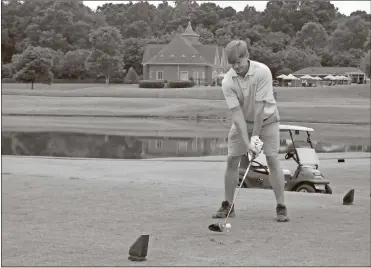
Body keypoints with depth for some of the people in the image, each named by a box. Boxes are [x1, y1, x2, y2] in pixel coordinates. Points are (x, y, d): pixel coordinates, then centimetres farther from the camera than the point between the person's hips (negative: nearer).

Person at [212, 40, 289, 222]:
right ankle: (227, 206, 10)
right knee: (232, 160, -2)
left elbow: (260, 106, -26)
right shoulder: (227, 82, -20)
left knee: (273, 159, -12)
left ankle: (281, 207, -7)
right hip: (242, 122, 3)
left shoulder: (262, 72, -28)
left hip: (266, 119, -2)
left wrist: (256, 135, -25)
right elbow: (236, 112, -24)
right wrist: (246, 142, -31)